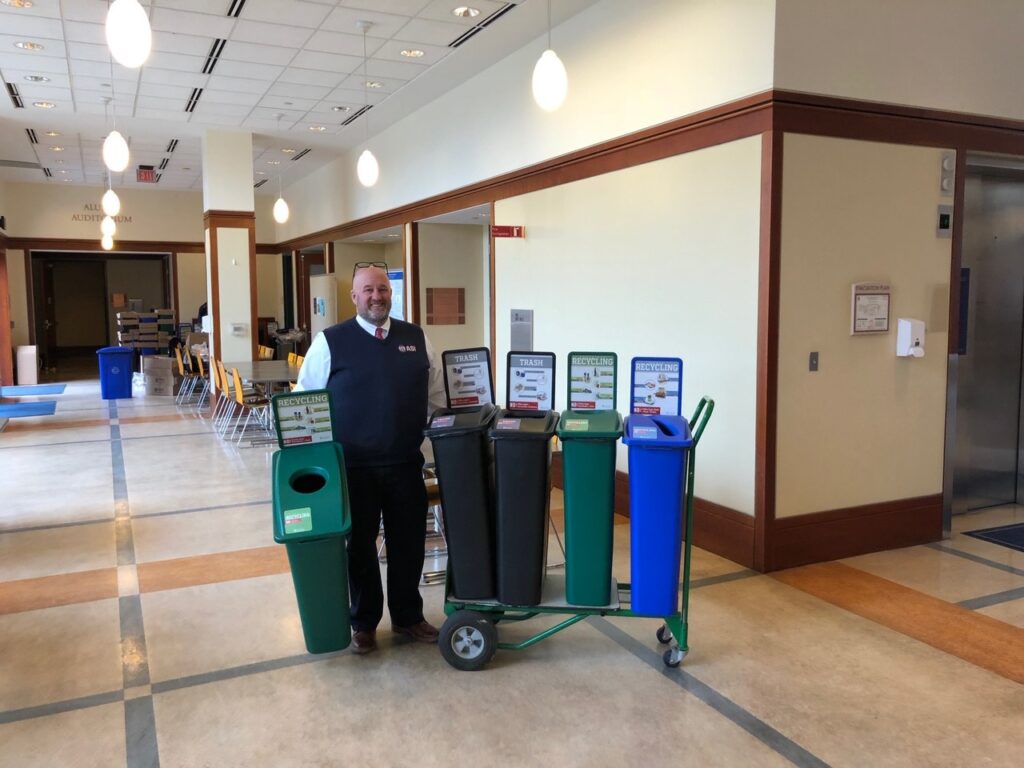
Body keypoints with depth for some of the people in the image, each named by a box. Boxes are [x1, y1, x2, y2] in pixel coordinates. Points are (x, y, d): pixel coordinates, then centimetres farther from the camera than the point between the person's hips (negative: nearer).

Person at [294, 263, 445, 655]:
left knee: (408, 544, 12)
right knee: (359, 546, 10)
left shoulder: (416, 339, 6)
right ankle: (364, 623, 28)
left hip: (406, 464, 3)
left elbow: (436, 398, 12)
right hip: (353, 467, -2)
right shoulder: (330, 342, -3)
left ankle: (408, 616, 31)